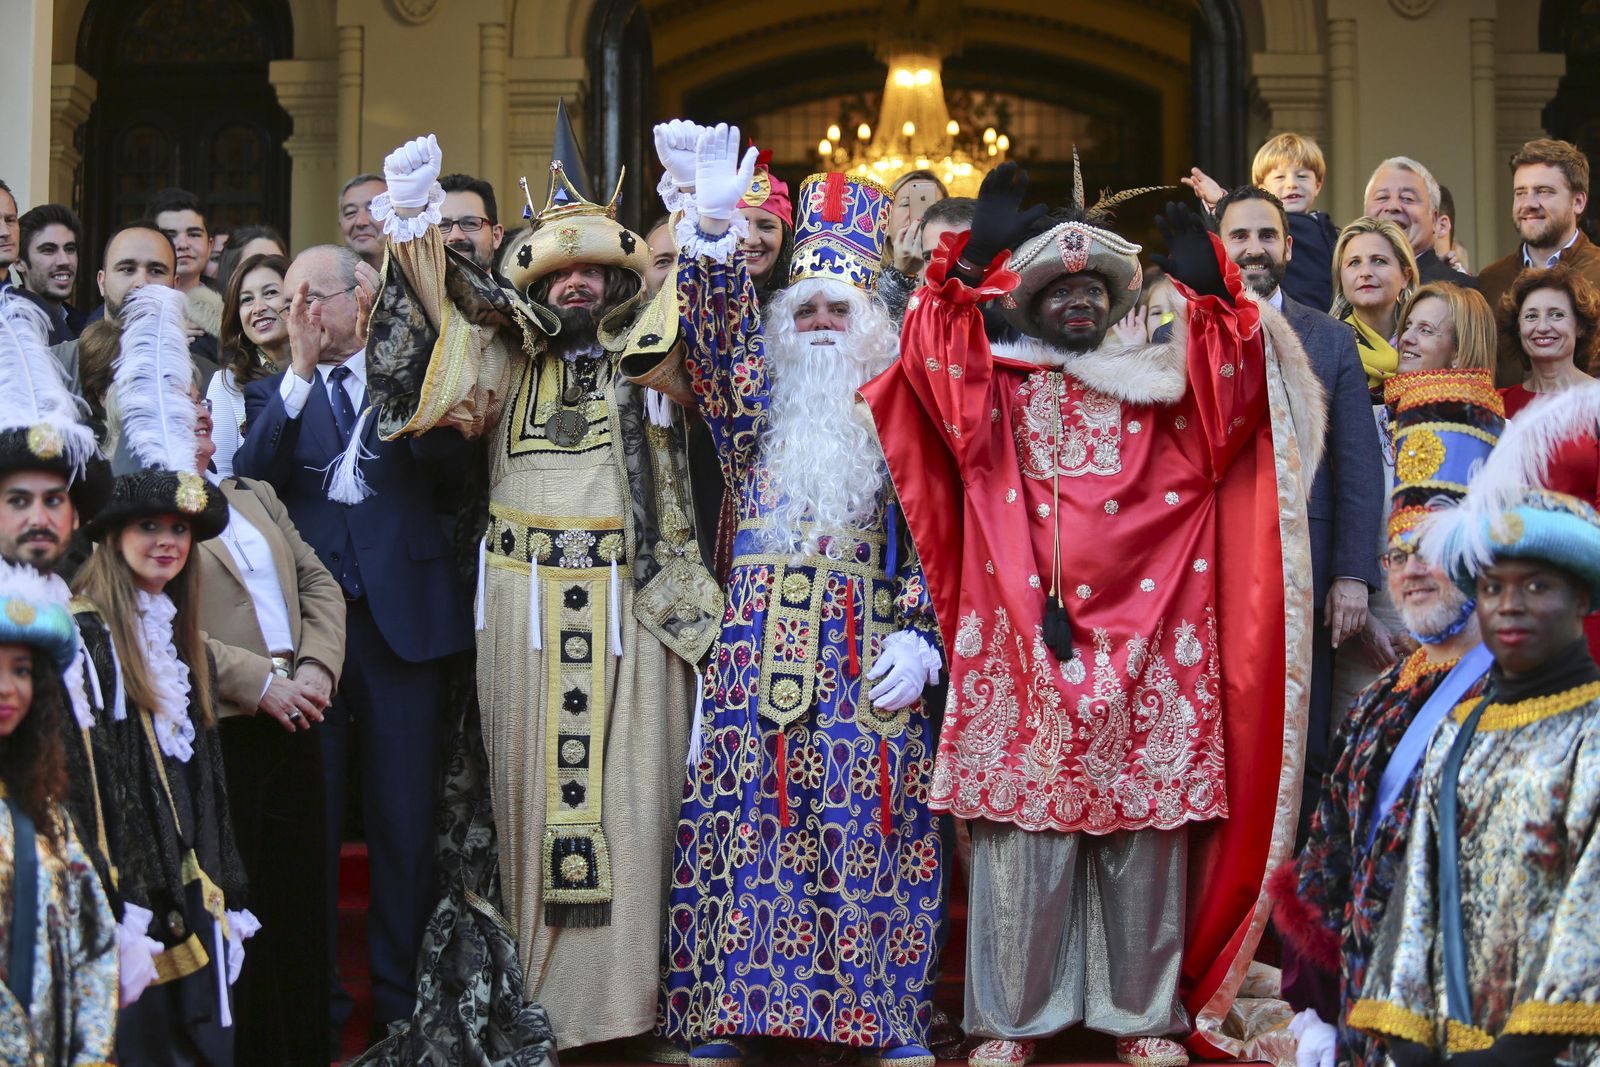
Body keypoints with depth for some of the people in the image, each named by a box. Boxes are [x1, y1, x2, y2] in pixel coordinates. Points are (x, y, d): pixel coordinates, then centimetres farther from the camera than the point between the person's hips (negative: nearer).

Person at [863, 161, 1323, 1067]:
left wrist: (1208, 294, -7)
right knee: (1024, 832, -2)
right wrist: (974, 260, -11)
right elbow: (936, 364, -6)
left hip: (1144, 647, 1)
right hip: (1025, 643, -1)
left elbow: (1225, 407, -1)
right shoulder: (996, 385, 13)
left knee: (1143, 838, 2)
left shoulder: (1157, 387, 17)